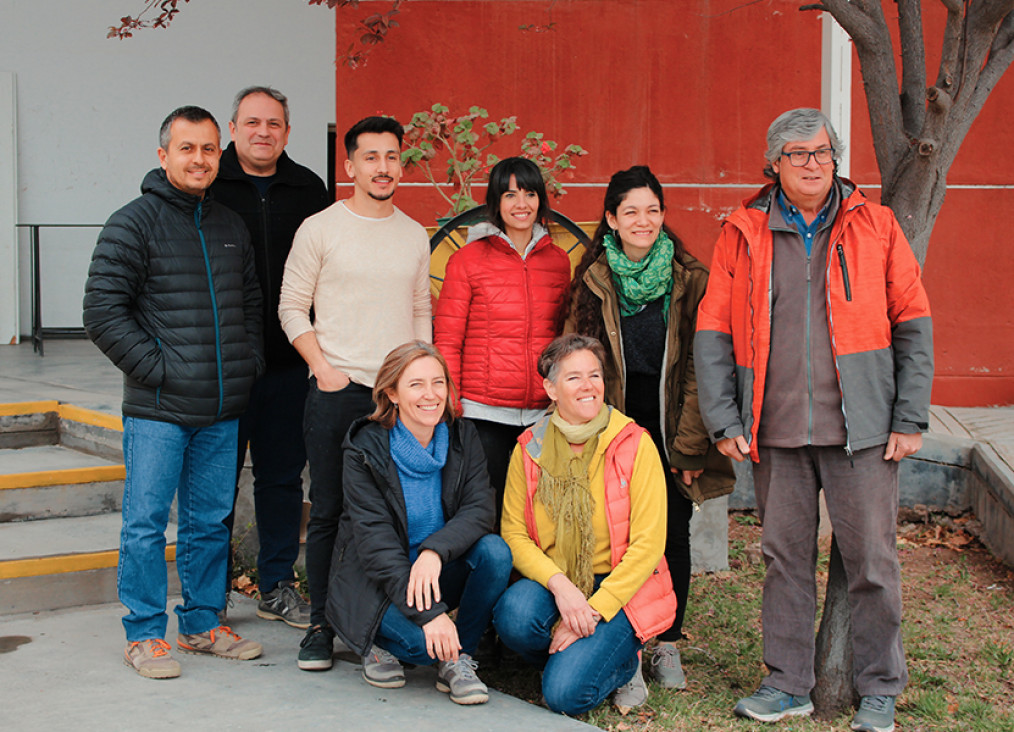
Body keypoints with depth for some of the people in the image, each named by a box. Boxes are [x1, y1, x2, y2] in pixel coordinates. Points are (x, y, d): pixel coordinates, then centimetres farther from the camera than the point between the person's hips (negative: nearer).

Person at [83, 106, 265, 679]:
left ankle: (202, 624, 24)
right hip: (157, 411, -5)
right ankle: (145, 635, 11)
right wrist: (155, 367, -14)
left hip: (222, 412, 6)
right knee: (147, 523, -1)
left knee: (210, 522, 12)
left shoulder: (231, 227, 14)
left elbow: (252, 302, 24)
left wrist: (250, 362, 9)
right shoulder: (134, 223, -5)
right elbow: (103, 312, -10)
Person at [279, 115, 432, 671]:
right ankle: (320, 626, 10)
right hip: (337, 391, -3)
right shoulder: (320, 229, 0)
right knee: (328, 512, 0)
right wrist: (323, 368, -9)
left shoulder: (415, 235, 13)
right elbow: (292, 308, 1)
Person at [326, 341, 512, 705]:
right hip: (375, 584, -4)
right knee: (421, 641, -32)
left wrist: (434, 551, -35)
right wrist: (429, 614, -31)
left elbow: (479, 509, -13)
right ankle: (379, 643, 4)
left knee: (495, 551, -24)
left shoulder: (462, 438, -2)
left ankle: (458, 661, -8)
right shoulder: (366, 449, -14)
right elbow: (373, 540, -21)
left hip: (438, 574, 4)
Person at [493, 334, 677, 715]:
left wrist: (591, 611, -18)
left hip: (621, 588, -3)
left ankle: (624, 659, 10)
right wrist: (559, 584, -21)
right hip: (551, 582, 3)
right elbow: (514, 533, -2)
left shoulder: (635, 445, -9)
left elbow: (647, 545, -11)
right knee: (513, 616, -32)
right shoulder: (530, 448, 0)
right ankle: (567, 655, 1)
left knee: (566, 693, -23)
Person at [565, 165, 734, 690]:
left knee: (672, 532, 4)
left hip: (670, 425, 0)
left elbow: (698, 366, -2)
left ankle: (667, 646, 15)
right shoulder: (593, 281, 2)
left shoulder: (690, 281, -1)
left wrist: (690, 443, -6)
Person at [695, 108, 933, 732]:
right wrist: (724, 420, -1)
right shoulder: (743, 233, 7)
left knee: (873, 561, 2)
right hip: (776, 429, 1)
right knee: (785, 557, 9)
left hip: (860, 426, -1)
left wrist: (910, 417, -2)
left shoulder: (874, 225, 5)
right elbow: (713, 330, 7)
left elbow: (913, 323, 5)